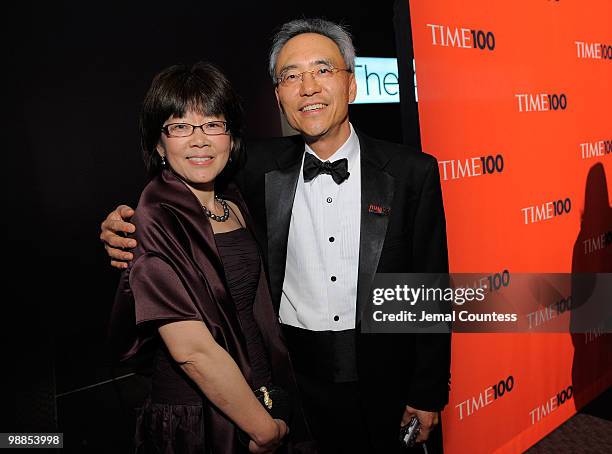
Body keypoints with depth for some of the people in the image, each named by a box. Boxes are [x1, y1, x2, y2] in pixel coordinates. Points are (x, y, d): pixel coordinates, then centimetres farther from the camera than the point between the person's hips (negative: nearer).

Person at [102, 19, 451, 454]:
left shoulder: (412, 171, -8)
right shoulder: (262, 166, -5)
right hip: (297, 373, 1)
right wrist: (127, 229, -18)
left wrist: (428, 395, -3)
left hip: (386, 374, 0)